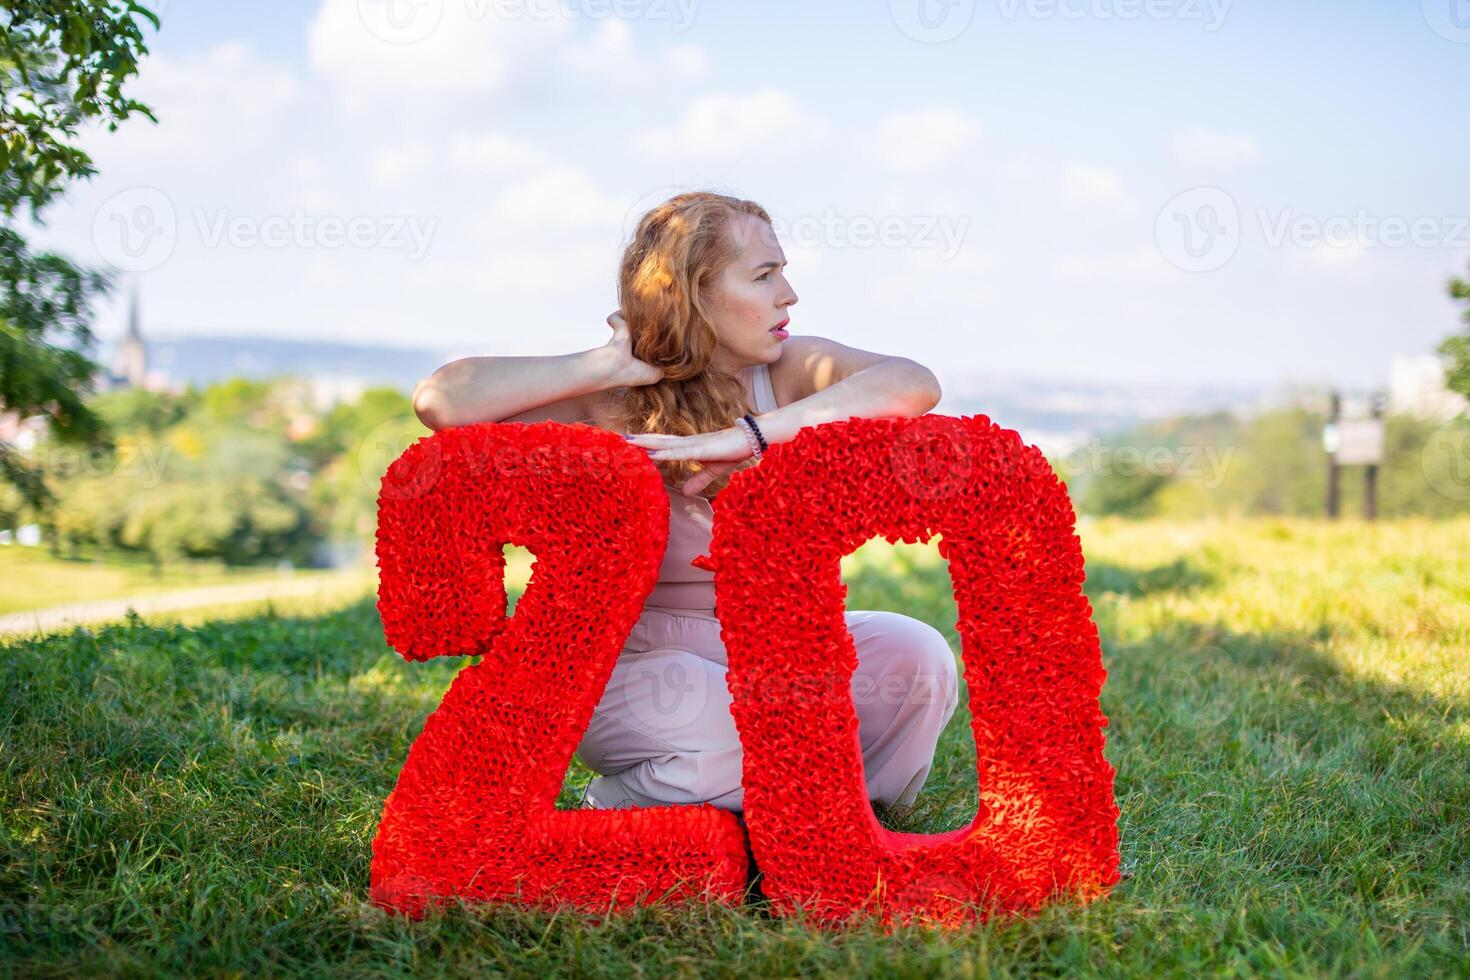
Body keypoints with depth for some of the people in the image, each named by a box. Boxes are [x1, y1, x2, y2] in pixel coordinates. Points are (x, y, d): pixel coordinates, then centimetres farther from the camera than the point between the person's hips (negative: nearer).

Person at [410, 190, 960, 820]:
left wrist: (750, 435, -35)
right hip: (640, 657, -4)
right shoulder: (614, 406, -13)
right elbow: (441, 401, -27)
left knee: (919, 658, -21)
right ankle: (614, 808, -2)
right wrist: (609, 366, -23)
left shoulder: (792, 372, -5)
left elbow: (915, 385, -26)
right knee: (739, 737, -34)